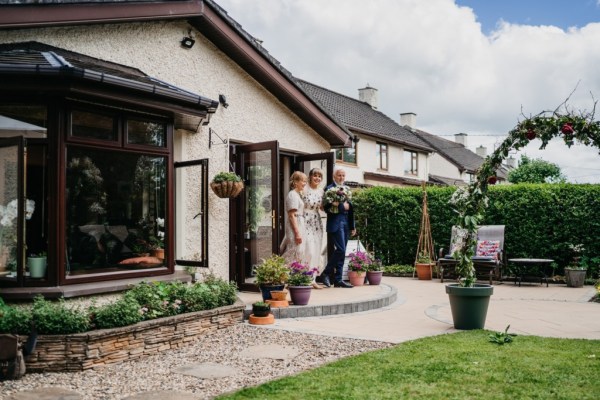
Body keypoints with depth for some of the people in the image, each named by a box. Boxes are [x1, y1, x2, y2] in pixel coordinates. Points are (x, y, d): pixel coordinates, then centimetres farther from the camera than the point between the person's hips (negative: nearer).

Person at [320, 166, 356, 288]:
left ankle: (338, 280, 12)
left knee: (341, 252, 8)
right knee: (340, 250, -14)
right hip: (335, 223, -7)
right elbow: (327, 207, -15)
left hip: (346, 223, 7)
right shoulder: (329, 189, -5)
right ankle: (325, 274, 0)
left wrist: (352, 226, 16)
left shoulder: (347, 189, 17)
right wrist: (342, 206, -16)